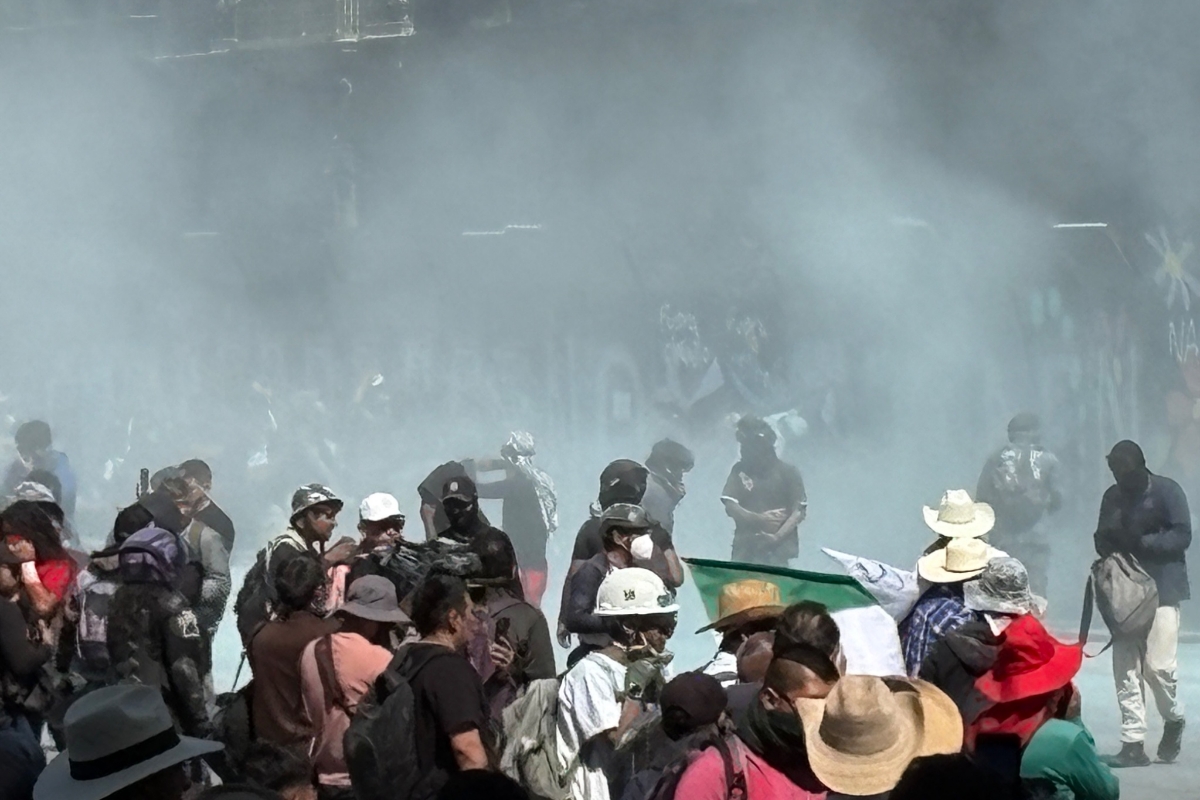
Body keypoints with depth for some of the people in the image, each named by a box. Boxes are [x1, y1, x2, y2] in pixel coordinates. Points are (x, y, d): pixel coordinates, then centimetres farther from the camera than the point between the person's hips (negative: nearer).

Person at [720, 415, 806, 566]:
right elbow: (730, 507, 2)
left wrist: (777, 536, -17)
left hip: (777, 549, -3)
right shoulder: (740, 470, 10)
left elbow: (799, 512, -3)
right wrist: (759, 519, -12)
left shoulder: (788, 472, 1)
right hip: (744, 548, 3)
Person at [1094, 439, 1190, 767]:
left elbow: (1182, 536, -10)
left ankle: (1174, 718, 18)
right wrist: (1108, 542, -8)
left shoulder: (1167, 491, -3)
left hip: (1161, 589, -5)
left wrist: (1141, 542, -21)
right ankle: (1133, 742, 2)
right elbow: (1102, 540, 17)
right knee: (1126, 668, -1)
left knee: (1158, 664, -11)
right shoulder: (1113, 497, 13)